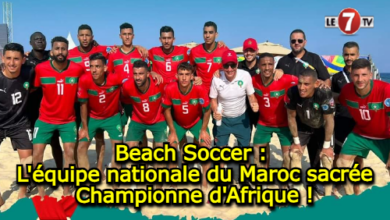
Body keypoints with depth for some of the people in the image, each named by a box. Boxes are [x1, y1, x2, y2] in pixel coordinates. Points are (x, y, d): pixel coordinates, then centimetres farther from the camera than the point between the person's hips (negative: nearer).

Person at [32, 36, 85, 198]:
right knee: (37, 152, -2)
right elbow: (34, 89, 4)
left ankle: (66, 189, 12)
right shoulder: (40, 69, -12)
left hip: (68, 119, 0)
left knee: (70, 152, -5)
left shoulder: (78, 69, -13)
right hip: (45, 119, 1)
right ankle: (40, 189, 16)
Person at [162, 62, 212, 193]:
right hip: (177, 122, 1)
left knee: (205, 146, -10)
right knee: (171, 146, -6)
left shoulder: (200, 89, -32)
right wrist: (173, 131, -10)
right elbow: (167, 110, -12)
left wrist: (203, 130, -10)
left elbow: (207, 110, -15)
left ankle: (205, 183, 8)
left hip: (197, 121, 0)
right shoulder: (170, 89, -29)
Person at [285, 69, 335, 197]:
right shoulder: (292, 93, -33)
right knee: (295, 155, -5)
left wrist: (326, 146, -17)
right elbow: (291, 117, -16)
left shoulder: (324, 95, -38)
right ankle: (297, 188, 11)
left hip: (321, 128, -1)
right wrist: (296, 141, -9)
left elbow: (329, 121, -24)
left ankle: (327, 194, 9)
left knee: (327, 158, -7)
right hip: (303, 127, 2)